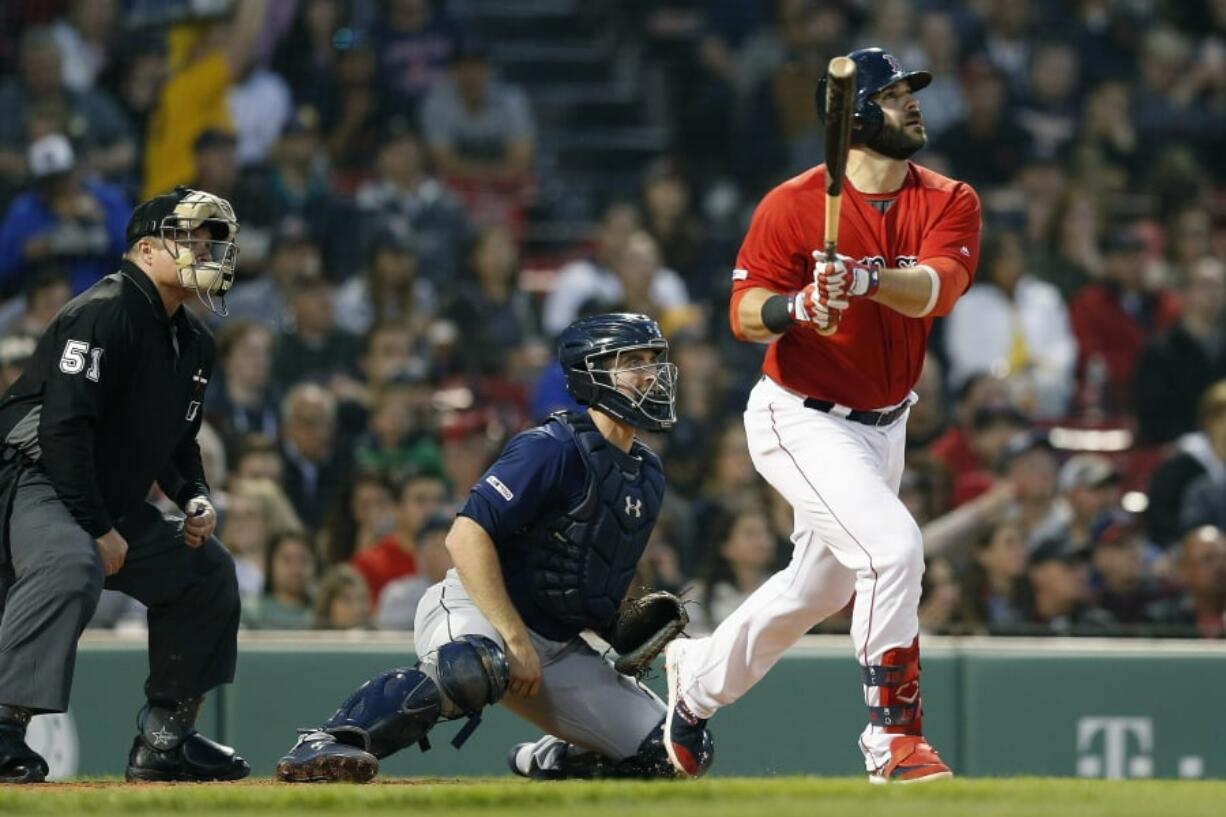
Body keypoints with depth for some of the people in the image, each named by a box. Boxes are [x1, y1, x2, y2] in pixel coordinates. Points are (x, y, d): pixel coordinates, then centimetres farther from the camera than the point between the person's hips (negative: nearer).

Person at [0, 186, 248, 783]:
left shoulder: (194, 344, 13)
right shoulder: (103, 313, -17)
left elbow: (177, 440, 26)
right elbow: (64, 426, -24)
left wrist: (193, 498, 4)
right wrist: (99, 529, -23)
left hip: (115, 502, 10)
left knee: (209, 571, 13)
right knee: (71, 565, -38)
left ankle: (164, 738, 17)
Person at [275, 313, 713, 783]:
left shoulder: (648, 476, 12)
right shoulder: (553, 449, -14)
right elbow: (466, 535, -22)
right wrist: (515, 639, -26)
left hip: (559, 649, 8)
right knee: (472, 667, -45)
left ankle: (548, 761, 22)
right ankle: (326, 746, -33)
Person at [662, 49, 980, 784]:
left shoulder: (950, 204, -6)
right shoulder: (793, 205, -15)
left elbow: (935, 289, -24)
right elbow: (745, 314, -15)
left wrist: (866, 279, -43)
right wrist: (799, 307, -36)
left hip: (884, 423, 6)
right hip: (802, 419, -6)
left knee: (820, 586, 21)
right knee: (892, 546, -24)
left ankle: (697, 679, 44)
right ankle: (895, 736, -17)